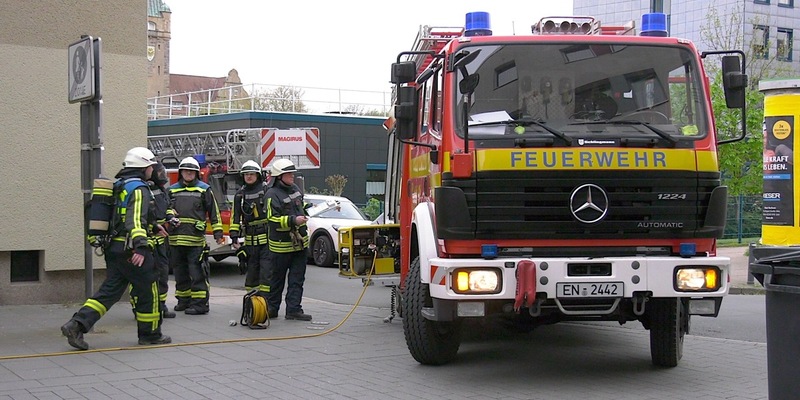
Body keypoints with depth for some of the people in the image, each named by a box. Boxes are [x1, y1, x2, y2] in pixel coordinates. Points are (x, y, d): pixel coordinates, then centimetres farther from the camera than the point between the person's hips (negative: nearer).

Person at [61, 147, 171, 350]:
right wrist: (141, 247, -34)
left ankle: (76, 325, -5)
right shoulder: (138, 188, -12)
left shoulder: (119, 186, 19)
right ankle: (150, 334, 15)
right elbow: (136, 220, -25)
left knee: (109, 290, 7)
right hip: (130, 249, -9)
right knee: (147, 291, 5)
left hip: (113, 247, 9)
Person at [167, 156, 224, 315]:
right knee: (180, 272, 12)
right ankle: (183, 300, 23)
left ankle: (200, 303, -6)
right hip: (176, 238, 4)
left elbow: (214, 212, 5)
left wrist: (218, 232, 0)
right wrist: (169, 214, -1)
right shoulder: (172, 190, 14)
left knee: (197, 272, -8)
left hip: (195, 238, -4)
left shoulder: (204, 189, 5)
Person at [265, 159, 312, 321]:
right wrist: (293, 220, -30)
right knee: (277, 278, 5)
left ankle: (293, 309, 3)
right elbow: (273, 219, -22)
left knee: (297, 278, 2)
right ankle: (271, 309, 18)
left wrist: (303, 222, 29)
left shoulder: (295, 189, 10)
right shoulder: (272, 194, -15)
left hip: (299, 242, 7)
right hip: (281, 244, -7)